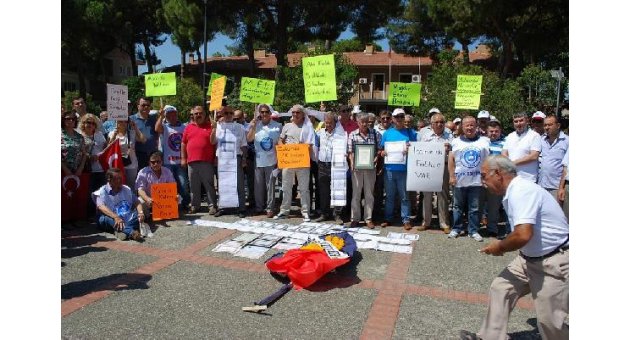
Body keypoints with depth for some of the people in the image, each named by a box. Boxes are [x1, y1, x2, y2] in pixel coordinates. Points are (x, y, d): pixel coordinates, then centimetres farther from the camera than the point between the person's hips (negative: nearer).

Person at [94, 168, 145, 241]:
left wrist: (141, 212, -11)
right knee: (104, 218, -35)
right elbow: (101, 207, -16)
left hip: (127, 219, 4)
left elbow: (137, 202, 13)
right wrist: (116, 217, -34)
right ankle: (131, 232, -61)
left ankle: (123, 231, -49)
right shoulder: (102, 191, 1)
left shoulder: (127, 189, 18)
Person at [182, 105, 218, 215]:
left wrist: (216, 158, -3)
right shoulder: (188, 127, 13)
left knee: (209, 185, -1)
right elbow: (183, 143, 16)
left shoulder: (210, 126, 3)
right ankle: (194, 205, 20)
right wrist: (183, 158, 10)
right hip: (192, 162, 4)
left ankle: (212, 206, 4)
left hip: (207, 162, -4)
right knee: (194, 186, 10)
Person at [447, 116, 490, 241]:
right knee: (458, 207, 10)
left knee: (474, 208, 6)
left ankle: (474, 231, 16)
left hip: (476, 180, 0)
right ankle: (456, 229, 20)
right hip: (459, 180, 1)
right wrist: (451, 176, -3)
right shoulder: (456, 141, 6)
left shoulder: (484, 141, 5)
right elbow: (451, 159, 4)